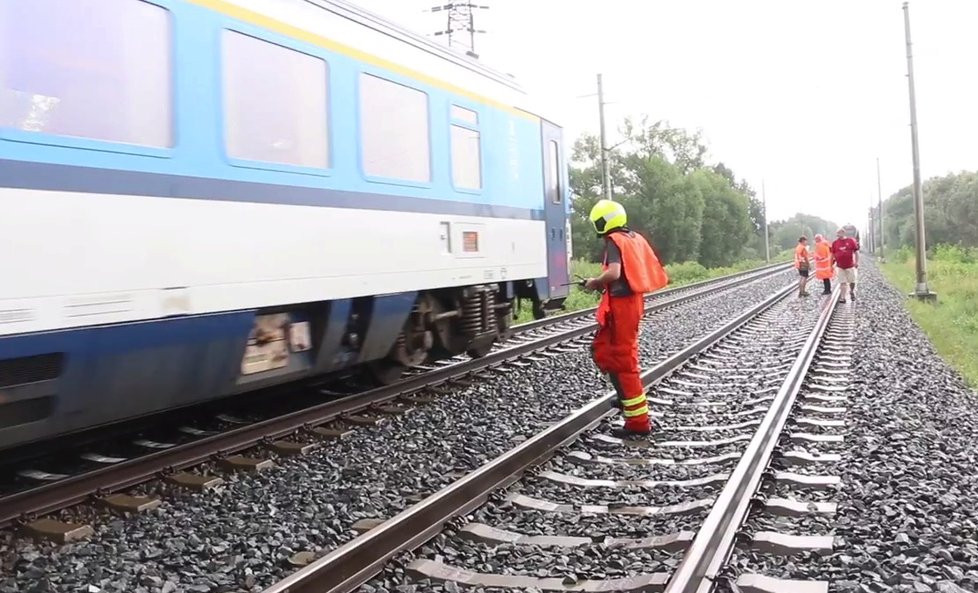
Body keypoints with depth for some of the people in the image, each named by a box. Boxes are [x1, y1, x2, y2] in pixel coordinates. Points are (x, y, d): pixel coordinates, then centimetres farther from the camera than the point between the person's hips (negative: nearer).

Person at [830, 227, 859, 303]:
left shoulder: (851, 241, -3)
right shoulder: (835, 243, 2)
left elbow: (856, 252, 2)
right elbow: (833, 254, 8)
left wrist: (857, 262, -2)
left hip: (850, 265, -1)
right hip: (840, 266, 1)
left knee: (852, 281, 10)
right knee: (843, 282, 2)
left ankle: (852, 291, 38)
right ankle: (843, 297, 5)